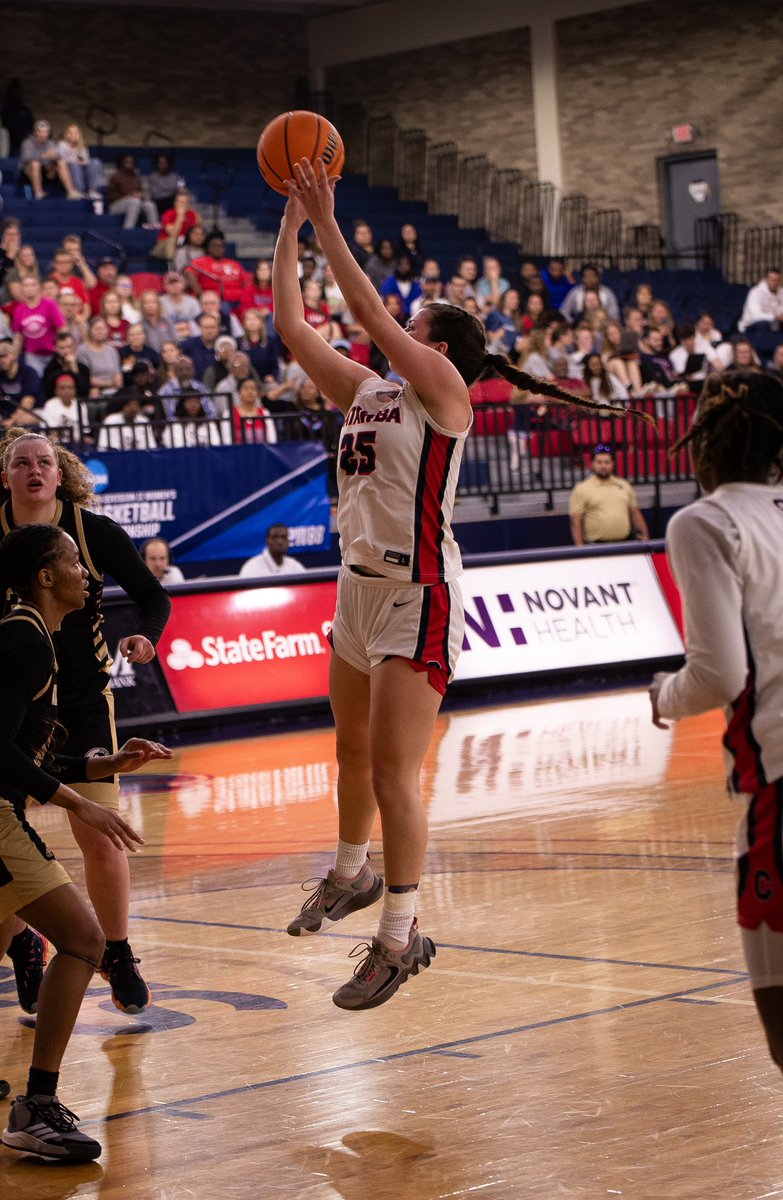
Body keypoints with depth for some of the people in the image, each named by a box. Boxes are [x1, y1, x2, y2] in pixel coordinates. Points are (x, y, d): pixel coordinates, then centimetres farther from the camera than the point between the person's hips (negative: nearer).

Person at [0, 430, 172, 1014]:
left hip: (82, 702, -1)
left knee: (100, 837, -7)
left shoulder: (95, 532, -7)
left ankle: (118, 956, 12)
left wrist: (145, 636, -18)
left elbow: (155, 597, 0)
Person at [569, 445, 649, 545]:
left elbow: (635, 513, 19)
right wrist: (580, 548, -11)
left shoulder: (624, 486, 15)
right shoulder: (582, 489, 2)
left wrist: (645, 536, 8)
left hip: (624, 544, 4)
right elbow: (576, 522, -2)